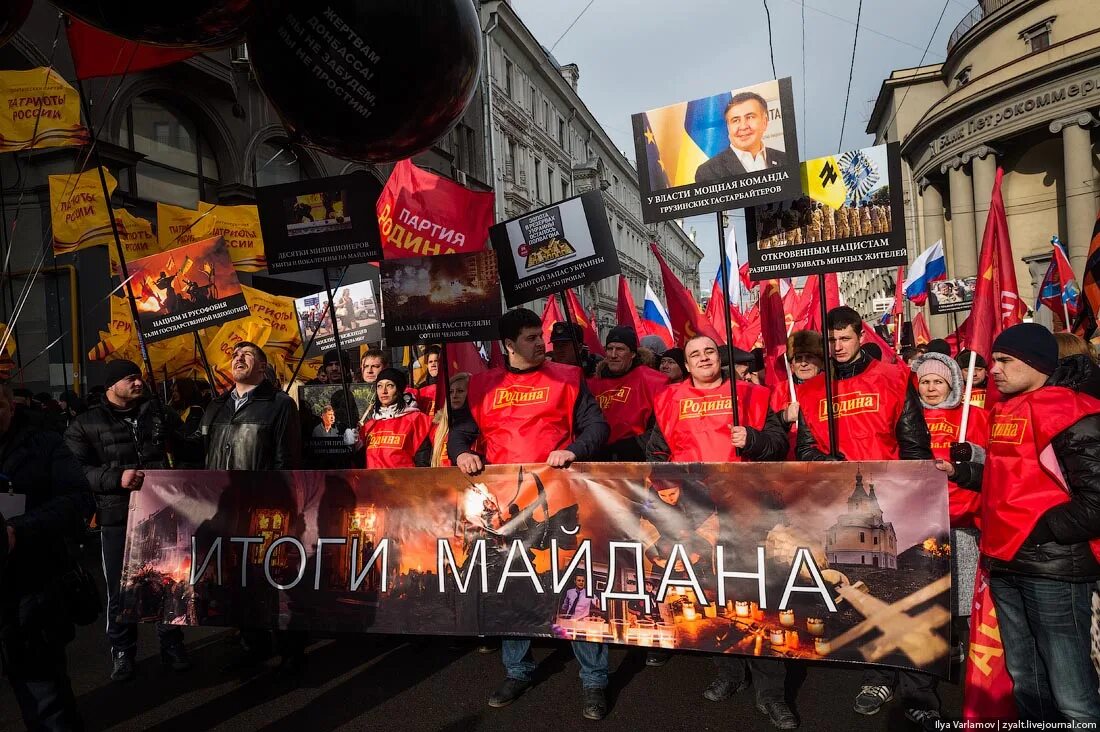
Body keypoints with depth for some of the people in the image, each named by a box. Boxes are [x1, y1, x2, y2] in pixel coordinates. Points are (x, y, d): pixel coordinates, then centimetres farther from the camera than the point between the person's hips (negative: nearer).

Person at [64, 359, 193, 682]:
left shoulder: (159, 414, 9)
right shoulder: (86, 424, 0)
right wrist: (116, 478, -20)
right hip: (117, 519, -2)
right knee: (120, 590, 6)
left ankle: (172, 643, 26)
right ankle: (122, 650, 24)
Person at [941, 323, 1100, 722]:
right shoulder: (1006, 411, 13)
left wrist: (1038, 531, -16)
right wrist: (960, 472, 12)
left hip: (1053, 568, -8)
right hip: (1005, 565, 9)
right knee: (1025, 680, 19)